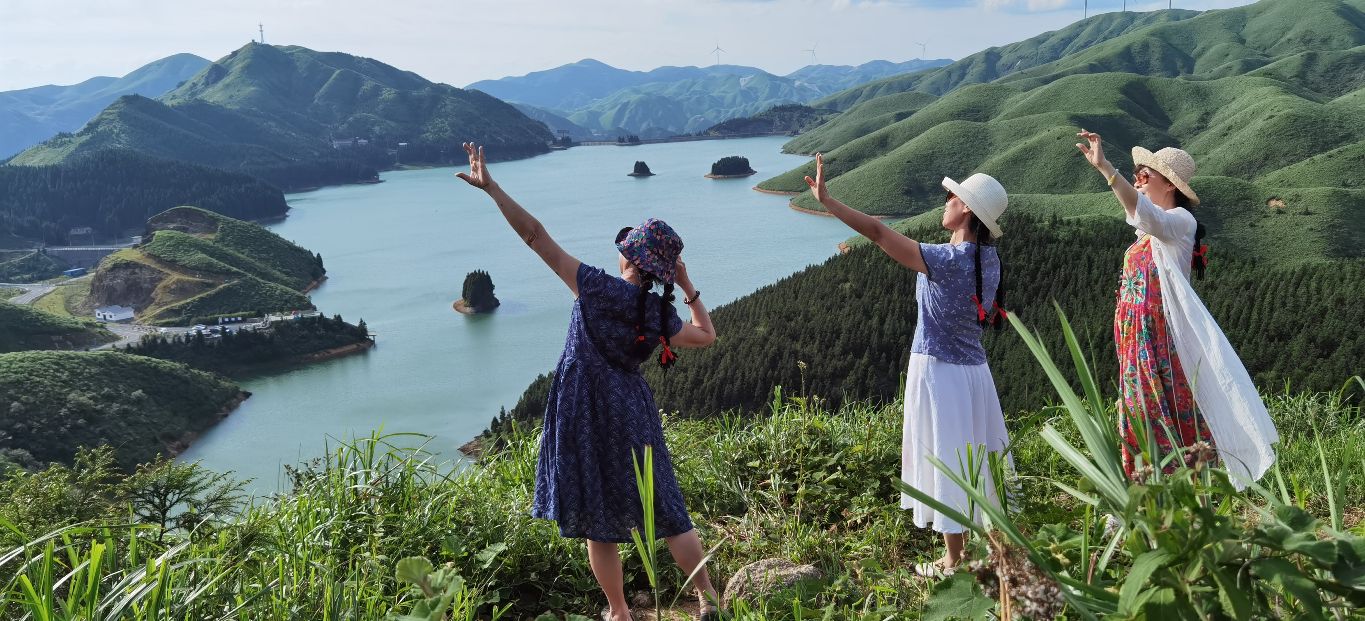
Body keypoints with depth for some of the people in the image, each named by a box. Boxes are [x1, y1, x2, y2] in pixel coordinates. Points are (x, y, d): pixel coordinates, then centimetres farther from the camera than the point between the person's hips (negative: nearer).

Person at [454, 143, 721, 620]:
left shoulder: (595, 286, -14)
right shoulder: (661, 314, -4)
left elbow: (535, 236, -16)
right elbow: (706, 336, 15)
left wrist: (490, 187, -12)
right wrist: (688, 288, 10)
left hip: (585, 412, -3)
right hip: (631, 413, 3)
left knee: (599, 521, 11)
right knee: (666, 510, 14)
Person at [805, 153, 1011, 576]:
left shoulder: (946, 260, -22)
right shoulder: (989, 258, 0)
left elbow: (878, 232, -26)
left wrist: (826, 200, -22)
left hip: (938, 370, -7)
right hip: (974, 368, 8)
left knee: (946, 463, 4)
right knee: (979, 460, 19)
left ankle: (952, 562, 17)